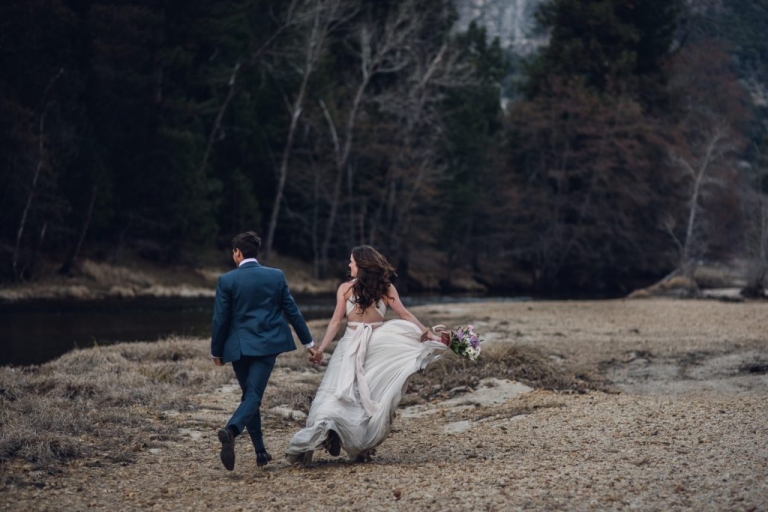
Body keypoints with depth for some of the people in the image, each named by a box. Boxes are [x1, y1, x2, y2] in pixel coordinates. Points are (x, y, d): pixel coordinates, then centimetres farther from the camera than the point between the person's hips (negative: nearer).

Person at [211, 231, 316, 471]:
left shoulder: (227, 280, -4)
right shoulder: (276, 276, 2)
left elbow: (220, 319, -3)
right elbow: (292, 311, 6)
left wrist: (216, 351, 9)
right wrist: (309, 342, 14)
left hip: (238, 347, 0)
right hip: (267, 345, 0)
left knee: (250, 395, 15)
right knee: (253, 396, -6)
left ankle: (261, 452, 16)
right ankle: (231, 430, -34)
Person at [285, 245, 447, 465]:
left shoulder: (346, 288, -2)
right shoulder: (386, 288, 1)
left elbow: (336, 322, -4)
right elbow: (405, 315, -2)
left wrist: (321, 348, -2)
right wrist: (427, 333, 1)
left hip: (350, 345, -1)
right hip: (377, 346, 1)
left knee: (336, 394, -3)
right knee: (373, 398, 8)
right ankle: (362, 448, 7)